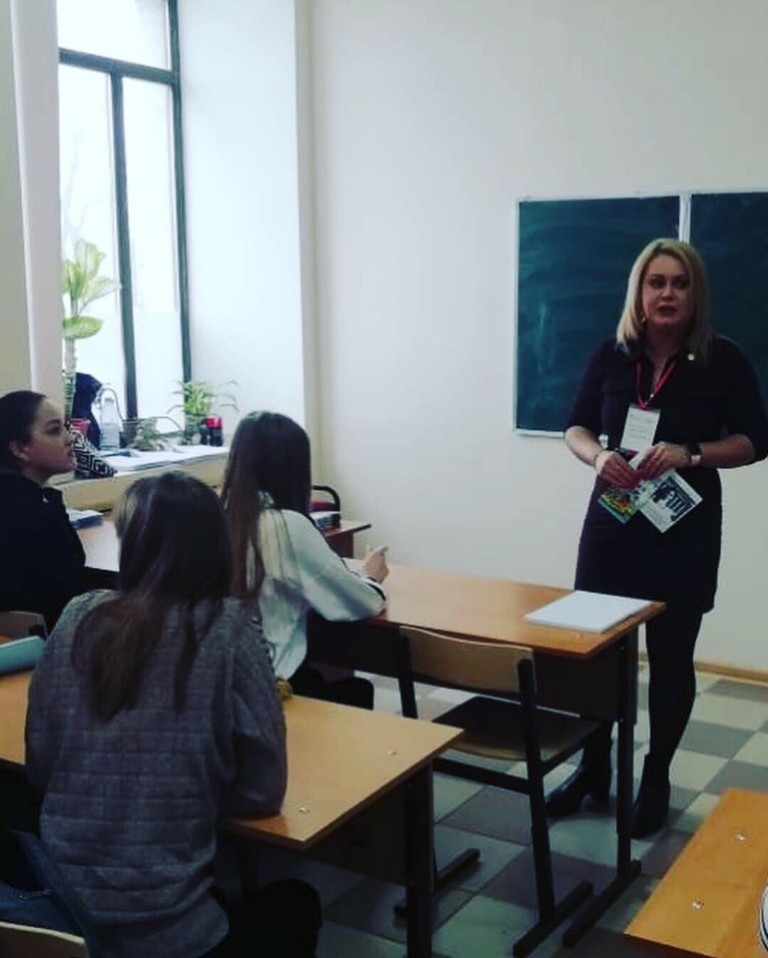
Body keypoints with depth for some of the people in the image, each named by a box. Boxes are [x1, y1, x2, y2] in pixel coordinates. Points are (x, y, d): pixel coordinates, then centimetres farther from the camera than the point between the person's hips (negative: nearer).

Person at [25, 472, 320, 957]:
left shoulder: (77, 618, -3)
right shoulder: (231, 629, -13)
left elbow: (40, 769, 5)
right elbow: (263, 790, -7)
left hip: (62, 915, 4)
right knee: (295, 906, 29)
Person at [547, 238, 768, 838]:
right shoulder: (612, 356, 1)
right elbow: (577, 428, 8)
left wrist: (690, 454, -21)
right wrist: (599, 456, -14)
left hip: (685, 530, -2)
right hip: (613, 522, 2)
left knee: (671, 656, 7)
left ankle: (656, 780, 25)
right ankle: (594, 768, 25)